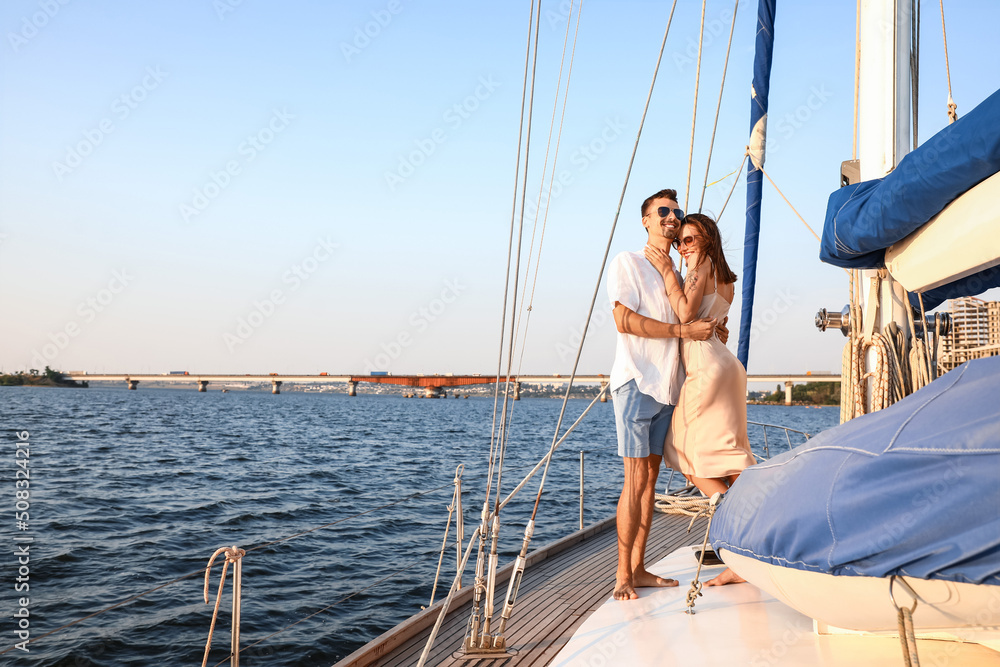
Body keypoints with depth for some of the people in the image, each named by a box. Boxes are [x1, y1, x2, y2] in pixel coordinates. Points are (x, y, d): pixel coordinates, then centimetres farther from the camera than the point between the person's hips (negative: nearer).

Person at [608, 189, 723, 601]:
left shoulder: (675, 273, 21)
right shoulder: (628, 262, -1)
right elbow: (625, 321, -12)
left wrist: (710, 330, 6)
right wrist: (682, 330, -15)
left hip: (667, 385, 7)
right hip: (636, 381, -7)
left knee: (651, 477, 8)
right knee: (635, 478, -9)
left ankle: (639, 570, 14)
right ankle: (622, 575, -2)